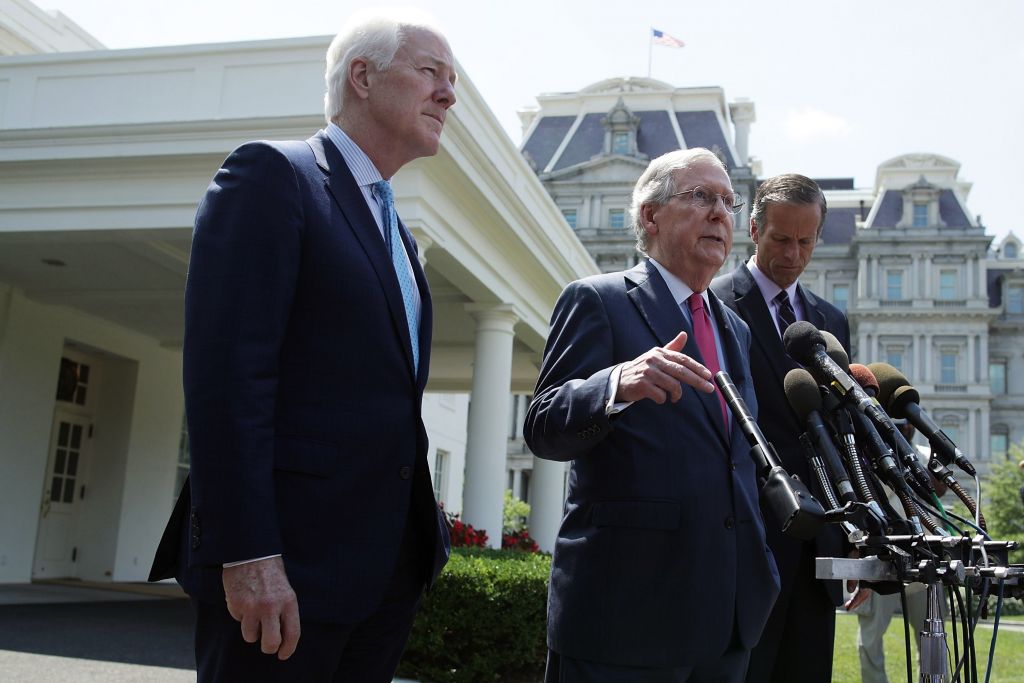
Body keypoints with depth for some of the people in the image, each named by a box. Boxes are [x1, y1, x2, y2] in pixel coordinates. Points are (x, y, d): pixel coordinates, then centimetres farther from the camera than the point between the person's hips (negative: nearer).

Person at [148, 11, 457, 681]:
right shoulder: (272, 174, -6)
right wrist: (246, 553, -22)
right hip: (284, 562, -8)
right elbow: (225, 371, -16)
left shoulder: (398, 234, 20)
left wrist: (422, 535, 15)